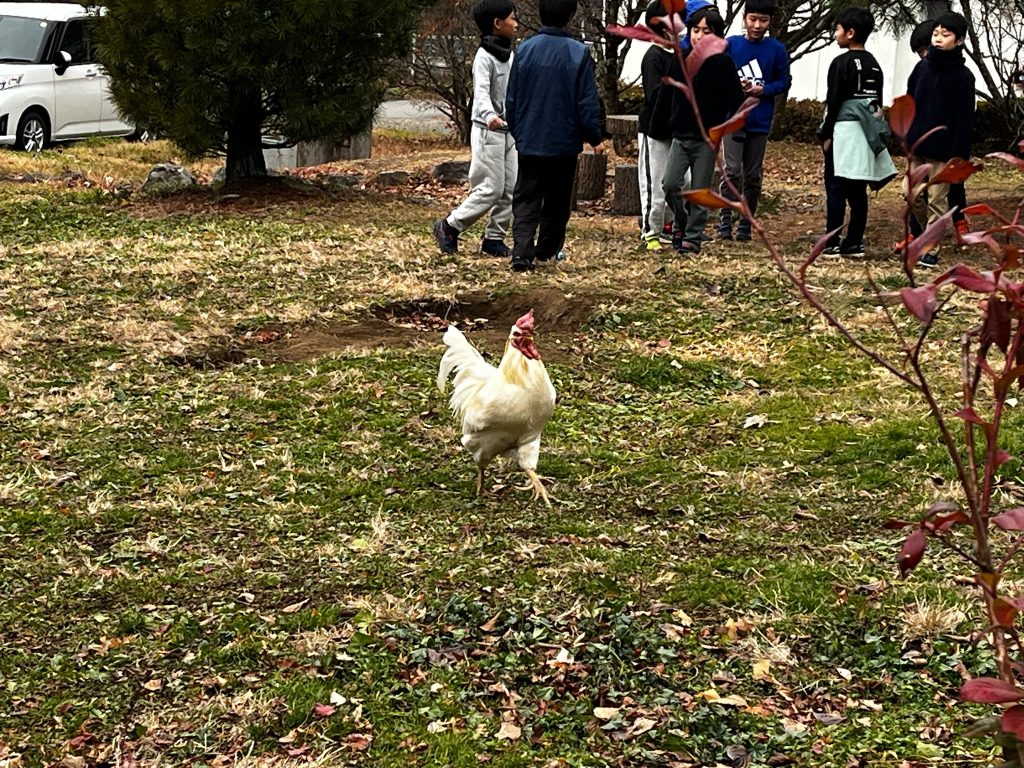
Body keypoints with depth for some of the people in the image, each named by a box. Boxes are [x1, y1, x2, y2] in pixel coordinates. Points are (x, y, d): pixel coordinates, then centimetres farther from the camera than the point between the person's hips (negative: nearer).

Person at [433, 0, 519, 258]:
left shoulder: (510, 56, 12)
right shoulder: (484, 57, -14)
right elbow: (481, 92, -28)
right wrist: (490, 115, -47)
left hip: (509, 132, 8)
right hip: (489, 132, -8)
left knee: (509, 190, 4)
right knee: (490, 189, -8)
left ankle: (494, 238, 13)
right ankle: (449, 226, 5)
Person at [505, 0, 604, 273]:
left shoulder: (525, 49, -3)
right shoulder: (578, 53, -11)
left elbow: (512, 99, 3)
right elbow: (588, 102, -8)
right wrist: (595, 138, 5)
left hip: (529, 141, 1)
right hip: (565, 142, -1)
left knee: (526, 199, 4)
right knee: (557, 200, 16)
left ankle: (522, 251, -14)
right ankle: (546, 250, 25)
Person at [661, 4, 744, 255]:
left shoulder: (723, 63, -6)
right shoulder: (680, 60, 3)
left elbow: (736, 102, -3)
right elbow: (666, 94, 9)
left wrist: (723, 128, -4)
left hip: (708, 139, -3)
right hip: (680, 136, 3)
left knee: (700, 191, 1)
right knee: (670, 184, -8)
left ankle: (693, 237, 12)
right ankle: (681, 223, 17)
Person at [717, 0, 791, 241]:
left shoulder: (777, 49, 0)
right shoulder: (730, 45, -2)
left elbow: (785, 81, 4)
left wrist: (763, 90, -13)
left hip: (760, 122, 2)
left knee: (753, 175, 8)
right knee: (732, 171, -10)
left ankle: (746, 224, 16)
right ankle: (725, 221, -2)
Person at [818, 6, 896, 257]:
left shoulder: (842, 62, -10)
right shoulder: (874, 65, 12)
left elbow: (834, 102, -12)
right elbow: (877, 101, 15)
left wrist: (826, 134, -7)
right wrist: (874, 131, 19)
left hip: (844, 132, -7)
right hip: (866, 133, 7)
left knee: (836, 189, -6)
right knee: (858, 190, 7)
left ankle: (831, 244, -8)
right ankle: (854, 243, 8)